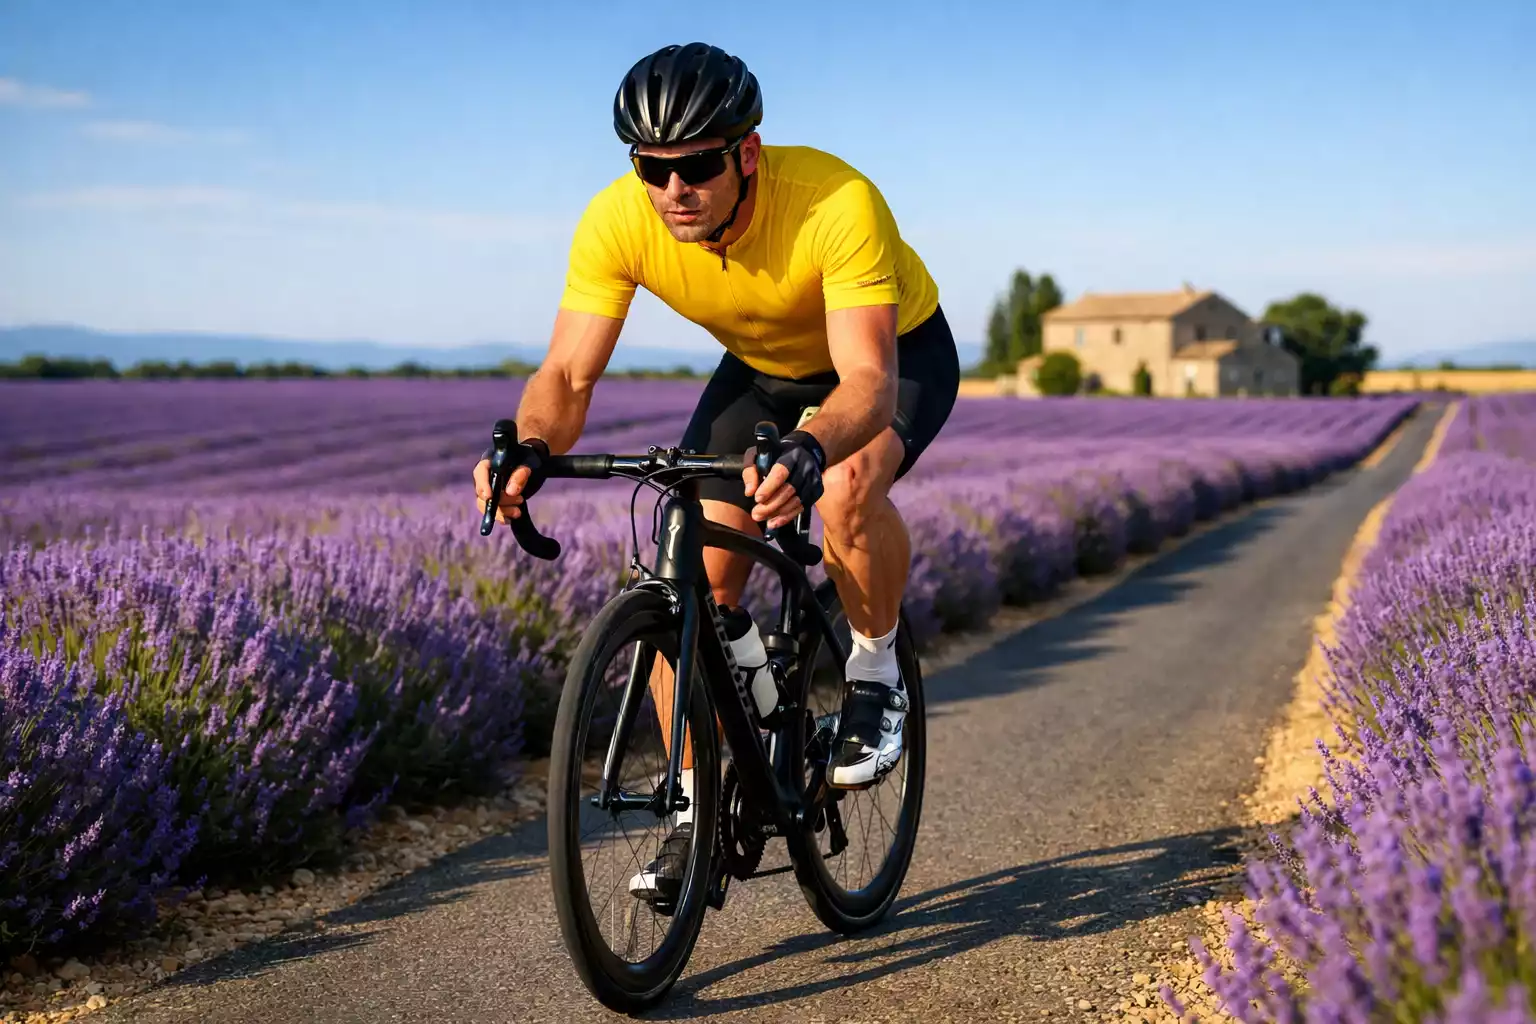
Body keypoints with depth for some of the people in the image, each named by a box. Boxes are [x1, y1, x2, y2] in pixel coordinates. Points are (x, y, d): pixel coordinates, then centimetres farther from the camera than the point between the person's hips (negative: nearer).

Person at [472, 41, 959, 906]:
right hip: (763, 369, 4)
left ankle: (876, 676, -9)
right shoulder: (616, 222, -26)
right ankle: (697, 813, 5)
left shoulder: (837, 202, -38)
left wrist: (809, 452, -65)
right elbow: (569, 374, -25)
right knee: (695, 576, -11)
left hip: (896, 353, -4)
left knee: (849, 485, -37)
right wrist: (529, 447, -47)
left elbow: (868, 378, -45)